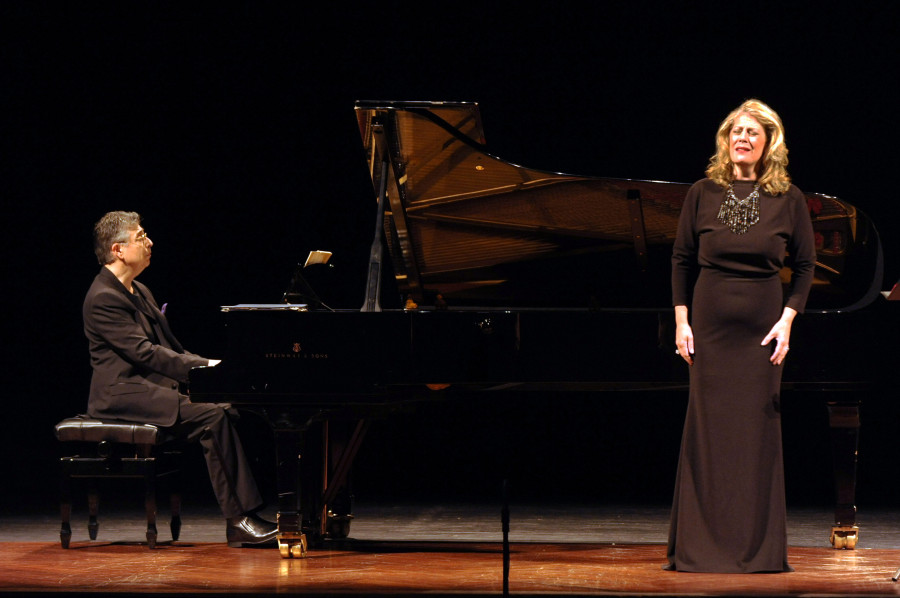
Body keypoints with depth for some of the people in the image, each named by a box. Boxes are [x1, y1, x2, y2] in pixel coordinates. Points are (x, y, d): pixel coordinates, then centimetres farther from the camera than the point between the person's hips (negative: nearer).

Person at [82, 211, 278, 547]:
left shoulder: (139, 292, 20)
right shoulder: (103, 299, -12)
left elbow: (170, 348, 20)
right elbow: (144, 352, -19)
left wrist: (207, 367, 3)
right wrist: (204, 367, -21)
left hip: (155, 387, 9)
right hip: (124, 394, -9)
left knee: (229, 411, -11)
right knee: (212, 416, -26)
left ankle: (247, 511, -17)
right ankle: (238, 521, -26)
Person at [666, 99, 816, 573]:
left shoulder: (788, 199, 2)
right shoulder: (703, 194, 3)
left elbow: (805, 264, 6)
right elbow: (681, 260, 7)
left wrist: (787, 320, -4)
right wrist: (682, 321, 0)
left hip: (762, 327, 0)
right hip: (710, 324, 0)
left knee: (758, 428, 2)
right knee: (707, 427, 2)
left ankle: (757, 546, 9)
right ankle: (702, 545, 9)